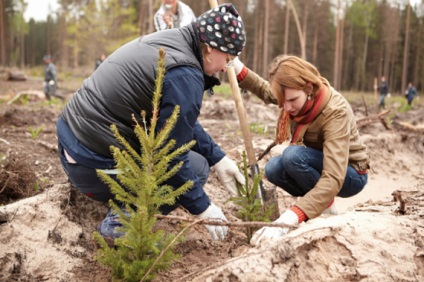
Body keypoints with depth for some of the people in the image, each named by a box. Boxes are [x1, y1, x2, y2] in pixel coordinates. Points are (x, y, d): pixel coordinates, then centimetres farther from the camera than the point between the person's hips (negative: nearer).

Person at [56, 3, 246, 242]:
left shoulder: (167, 42, 8)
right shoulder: (185, 76, -21)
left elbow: (181, 122, 17)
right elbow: (170, 159, -18)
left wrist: (218, 158, 15)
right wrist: (202, 208, -5)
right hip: (95, 165, -9)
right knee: (196, 166, 3)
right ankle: (123, 220, -8)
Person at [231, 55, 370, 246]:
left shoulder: (336, 113, -34)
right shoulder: (298, 95, -14)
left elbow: (333, 180, -43)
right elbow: (266, 91, 11)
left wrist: (288, 220, -53)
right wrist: (238, 69, -7)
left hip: (350, 175, -7)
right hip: (321, 165, 7)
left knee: (293, 155, -32)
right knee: (273, 169, -19)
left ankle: (325, 206, -9)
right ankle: (319, 202, 1)